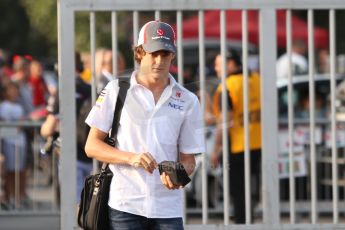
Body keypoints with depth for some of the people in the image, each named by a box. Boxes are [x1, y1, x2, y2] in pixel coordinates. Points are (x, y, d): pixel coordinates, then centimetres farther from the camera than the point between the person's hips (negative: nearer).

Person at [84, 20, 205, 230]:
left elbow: (188, 159, 13)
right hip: (125, 205, -2)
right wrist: (130, 158, -13)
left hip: (168, 209, 2)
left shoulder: (187, 101, 11)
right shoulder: (116, 91, 6)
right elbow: (92, 146, 4)